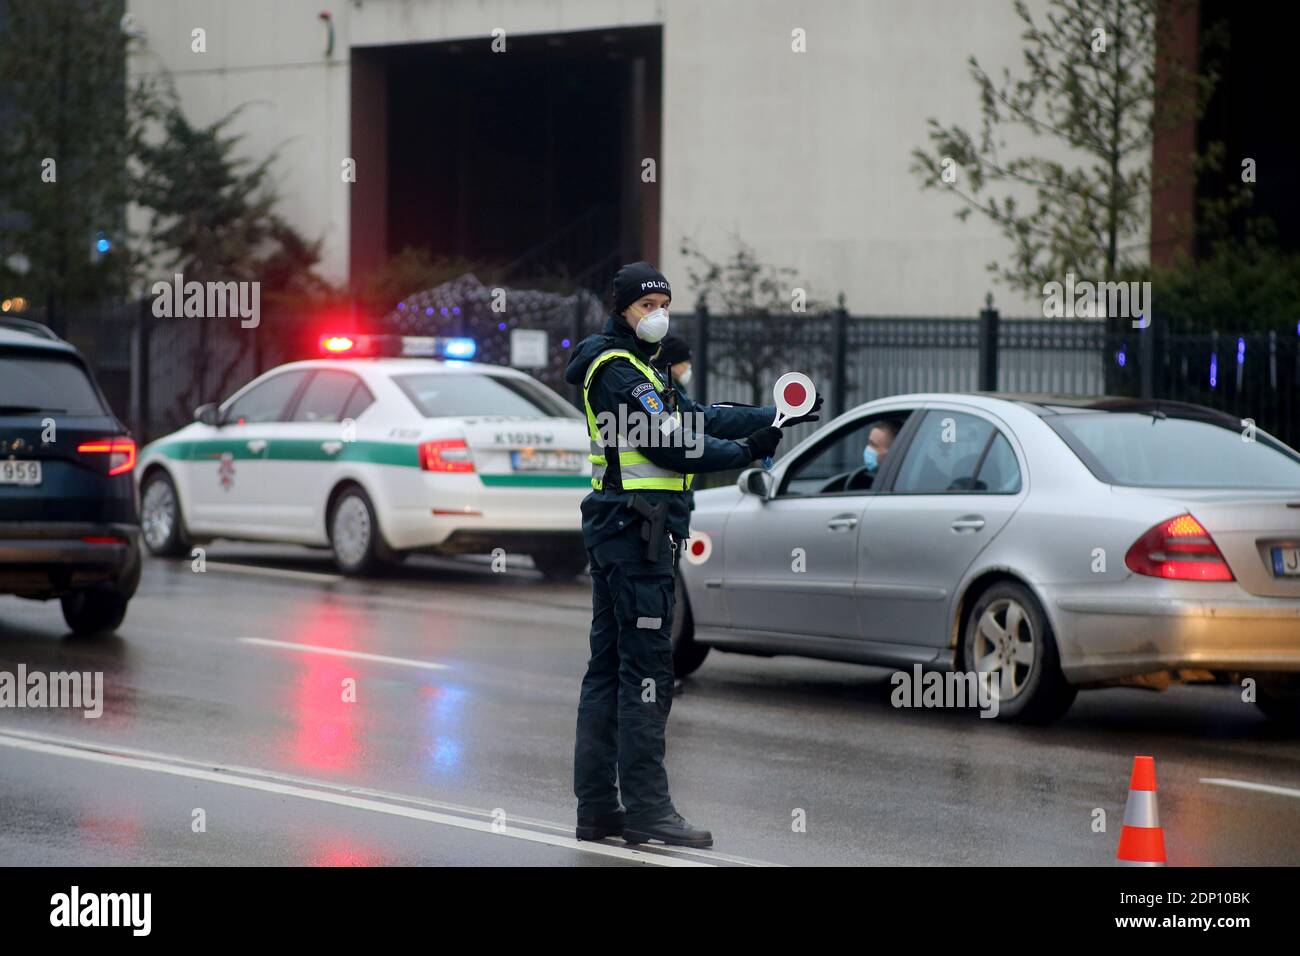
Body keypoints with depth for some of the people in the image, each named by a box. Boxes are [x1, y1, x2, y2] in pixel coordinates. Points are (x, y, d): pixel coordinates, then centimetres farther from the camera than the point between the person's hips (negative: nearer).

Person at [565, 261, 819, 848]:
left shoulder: (638, 366, 22)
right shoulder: (617, 368, -11)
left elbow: (694, 417, 14)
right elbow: (665, 443, -18)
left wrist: (769, 419, 5)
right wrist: (745, 452, -15)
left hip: (618, 529, 11)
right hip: (635, 525, -11)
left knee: (609, 664, 10)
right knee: (646, 665, -10)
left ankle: (597, 807, 13)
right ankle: (646, 807, -11)